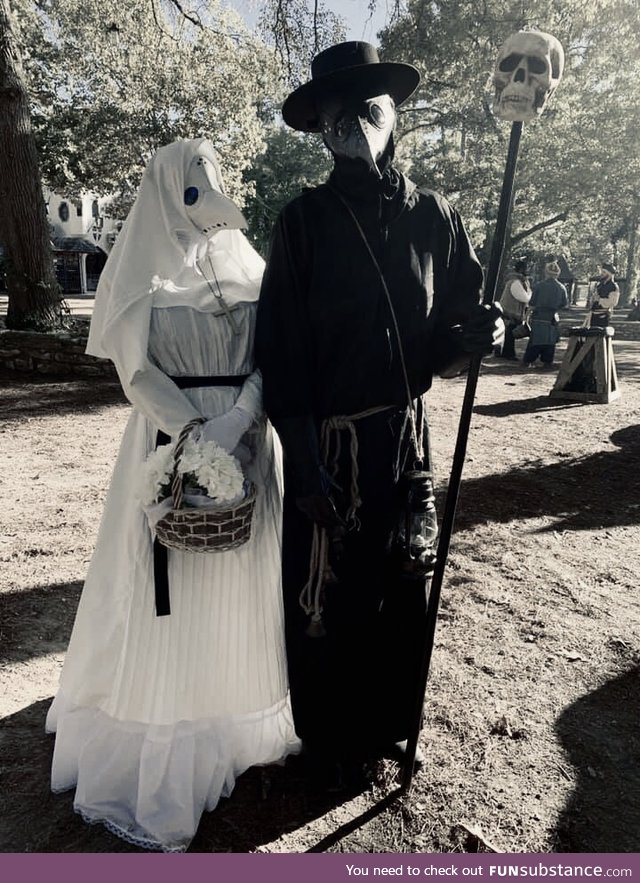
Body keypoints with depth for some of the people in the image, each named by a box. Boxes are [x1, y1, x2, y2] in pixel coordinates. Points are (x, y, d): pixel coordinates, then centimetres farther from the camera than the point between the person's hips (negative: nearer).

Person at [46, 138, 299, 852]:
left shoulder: (247, 266, 11)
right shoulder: (142, 268, 1)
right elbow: (137, 371, -6)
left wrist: (235, 421, -15)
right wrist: (195, 433, -19)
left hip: (248, 441, 4)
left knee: (241, 579, 12)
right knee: (170, 595, 1)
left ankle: (235, 721, 32)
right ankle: (151, 770, 17)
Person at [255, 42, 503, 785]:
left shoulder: (433, 215, 5)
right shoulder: (304, 221, -4)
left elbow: (451, 327, 10)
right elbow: (280, 349, -8)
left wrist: (472, 337, -14)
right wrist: (303, 457, -13)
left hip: (407, 433, 4)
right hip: (330, 440, -3)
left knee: (402, 584, 15)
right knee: (326, 596, 8)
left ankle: (389, 720, 41)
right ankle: (330, 740, 33)